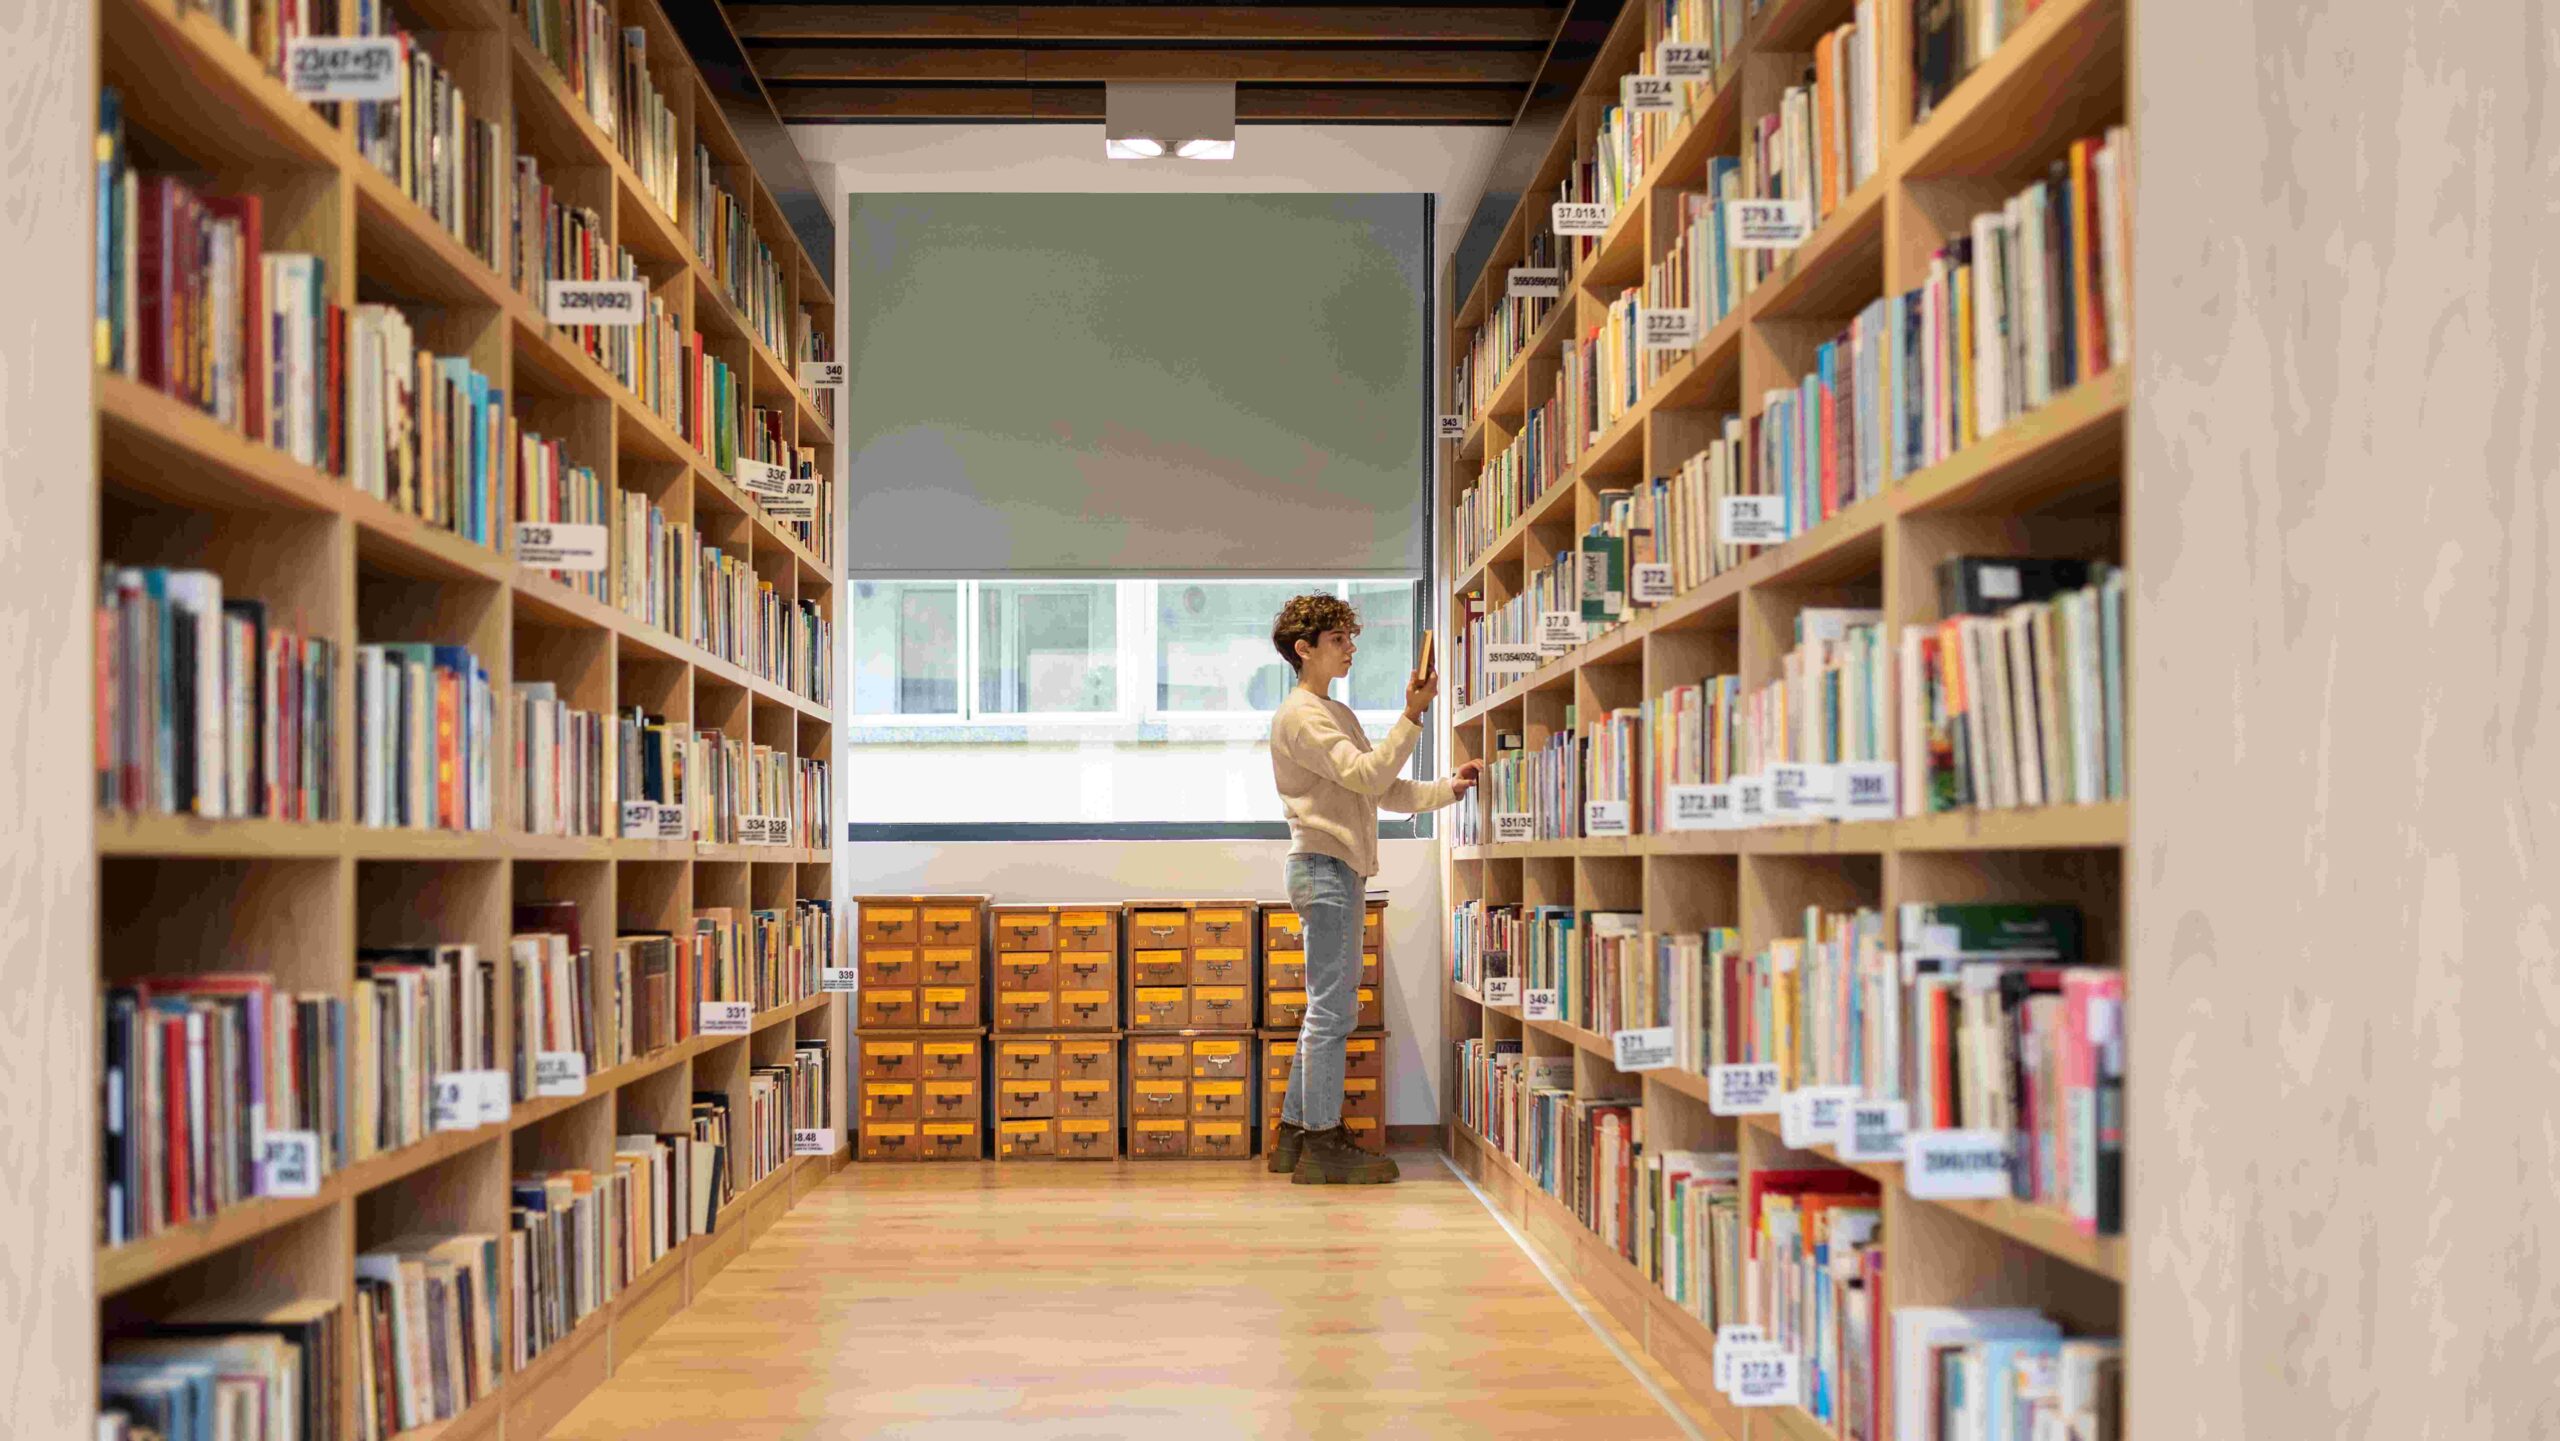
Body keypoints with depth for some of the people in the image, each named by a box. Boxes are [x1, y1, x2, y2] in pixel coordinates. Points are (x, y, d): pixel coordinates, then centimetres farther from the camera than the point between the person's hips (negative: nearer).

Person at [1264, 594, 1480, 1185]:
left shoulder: (1338, 714, 23)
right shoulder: (1299, 715, -9)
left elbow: (1388, 792, 19)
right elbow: (1367, 776, -19)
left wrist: (1449, 787, 7)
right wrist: (1412, 716, -21)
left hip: (1343, 872, 10)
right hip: (1323, 866, -10)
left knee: (1329, 1010, 12)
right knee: (1332, 1010, -9)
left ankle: (1294, 1135, 18)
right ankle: (1323, 1143, -5)